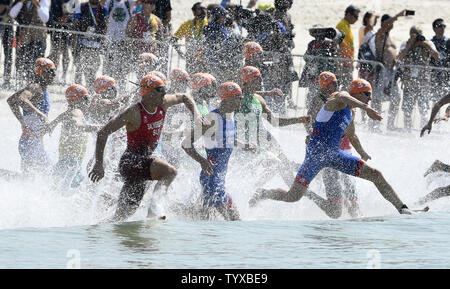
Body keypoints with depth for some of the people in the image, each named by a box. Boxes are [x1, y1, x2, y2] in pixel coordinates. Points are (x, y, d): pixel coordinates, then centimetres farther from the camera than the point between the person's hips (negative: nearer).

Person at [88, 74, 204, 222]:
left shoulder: (163, 104, 5)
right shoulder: (134, 113, -15)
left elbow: (184, 98, 27)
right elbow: (103, 133, -13)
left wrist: (196, 115, 8)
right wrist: (98, 164, -17)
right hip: (131, 161, -8)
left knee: (124, 213, 7)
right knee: (170, 172, -29)